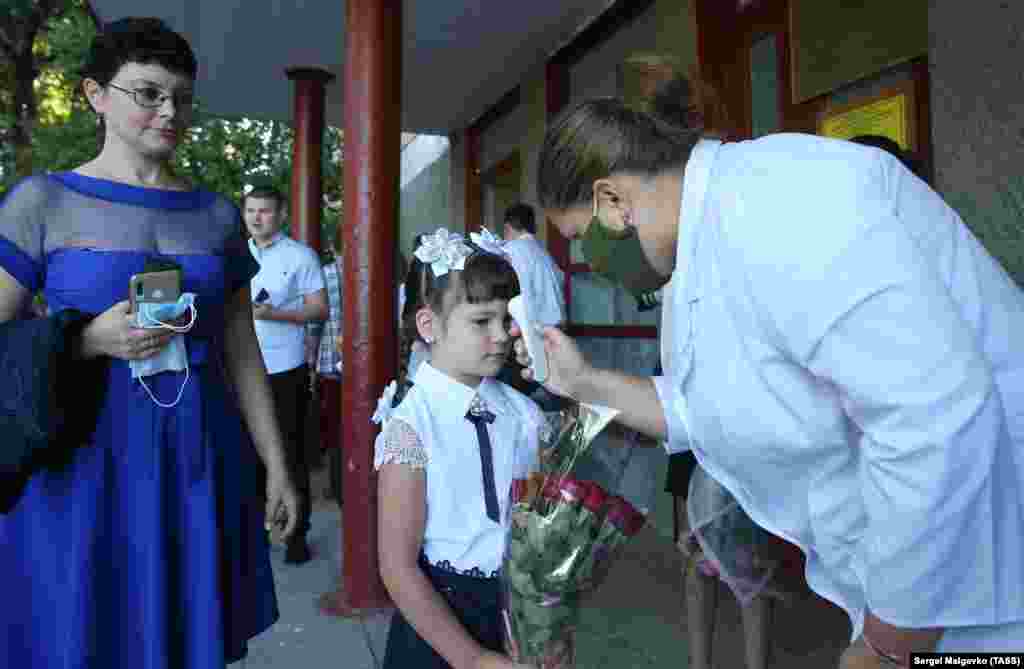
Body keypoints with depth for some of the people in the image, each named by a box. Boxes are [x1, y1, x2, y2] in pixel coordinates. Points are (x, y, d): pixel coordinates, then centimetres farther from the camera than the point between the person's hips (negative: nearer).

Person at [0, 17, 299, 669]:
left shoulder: (219, 214, 6)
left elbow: (242, 353, 7)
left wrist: (277, 466, 6)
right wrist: (93, 340, -20)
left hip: (200, 461, 3)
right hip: (86, 465, -2)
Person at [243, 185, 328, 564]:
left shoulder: (301, 256, -5)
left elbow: (320, 309, -9)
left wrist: (273, 313, -21)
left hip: (285, 371, -5)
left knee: (291, 453, 4)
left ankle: (297, 534, 16)